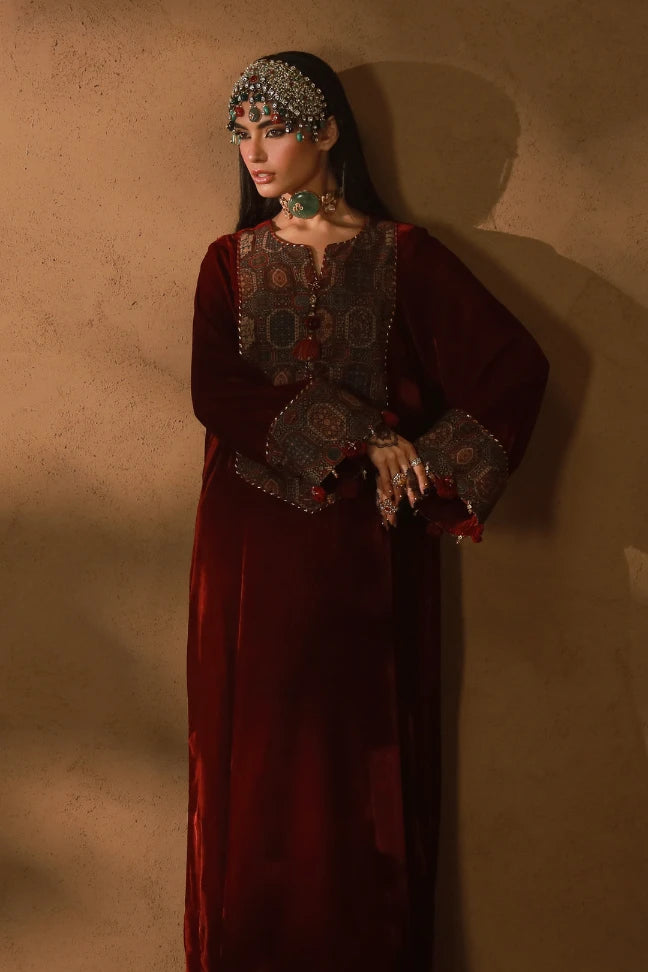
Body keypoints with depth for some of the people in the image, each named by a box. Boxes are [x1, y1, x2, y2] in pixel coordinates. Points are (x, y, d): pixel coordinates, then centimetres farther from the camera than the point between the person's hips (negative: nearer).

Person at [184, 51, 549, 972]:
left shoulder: (401, 255, 1)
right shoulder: (231, 260, 7)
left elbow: (517, 365, -6)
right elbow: (215, 392, -9)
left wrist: (425, 467, -13)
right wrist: (350, 437, -18)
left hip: (368, 548, -1)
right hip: (255, 546, 2)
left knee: (364, 754, 5)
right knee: (256, 754, 6)